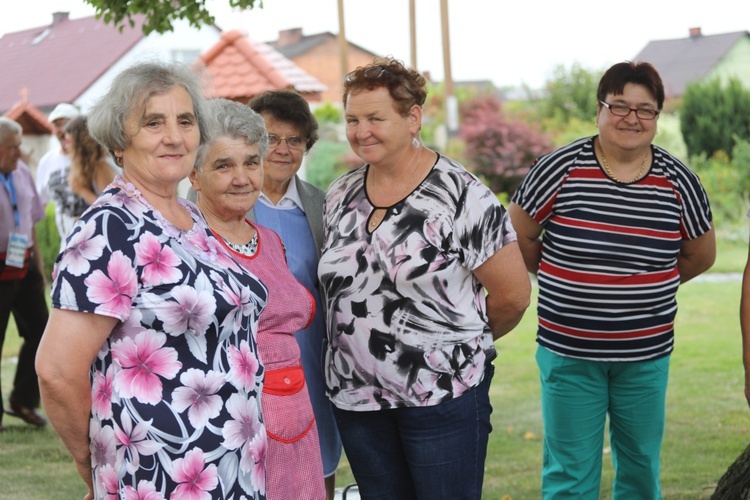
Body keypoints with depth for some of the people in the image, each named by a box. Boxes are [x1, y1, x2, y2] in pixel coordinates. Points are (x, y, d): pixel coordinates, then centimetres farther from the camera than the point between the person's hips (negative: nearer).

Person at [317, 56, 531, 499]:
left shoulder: (462, 195, -11)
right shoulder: (340, 195, 6)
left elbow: (513, 296, -7)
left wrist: (461, 342, 7)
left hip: (443, 395, -5)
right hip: (356, 396, 5)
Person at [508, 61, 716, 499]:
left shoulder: (678, 181, -2)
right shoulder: (561, 168, -10)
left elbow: (701, 255, 14)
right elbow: (519, 236, 2)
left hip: (647, 355, 3)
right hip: (569, 351, -2)